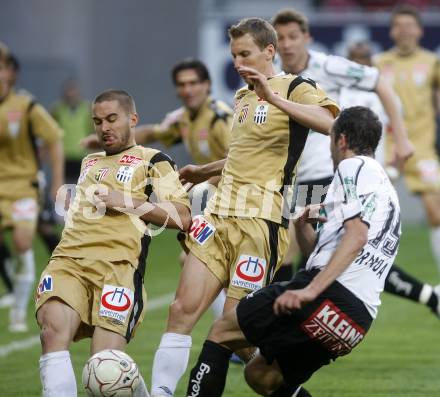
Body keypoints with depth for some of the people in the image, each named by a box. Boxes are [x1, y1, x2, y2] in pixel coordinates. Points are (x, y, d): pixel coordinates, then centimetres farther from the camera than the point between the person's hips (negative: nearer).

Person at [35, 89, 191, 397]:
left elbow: (182, 218, 1)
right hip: (68, 259, 5)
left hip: (117, 264, -5)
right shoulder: (90, 163, 32)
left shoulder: (153, 161, 13)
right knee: (54, 332, -27)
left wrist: (128, 202, -6)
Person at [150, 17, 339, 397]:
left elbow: (329, 121, -25)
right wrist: (203, 171, 38)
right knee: (182, 309, -2)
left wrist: (274, 97, -29)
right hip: (220, 215, 7)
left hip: (261, 219, -7)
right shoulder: (242, 97, 20)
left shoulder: (295, 88, -4)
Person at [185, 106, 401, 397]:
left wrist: (310, 289, -24)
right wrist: (302, 226, 19)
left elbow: (356, 236, -16)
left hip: (333, 295, -9)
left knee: (222, 332, 3)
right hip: (360, 316, 9)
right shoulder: (386, 188, 30)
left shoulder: (354, 167, 1)